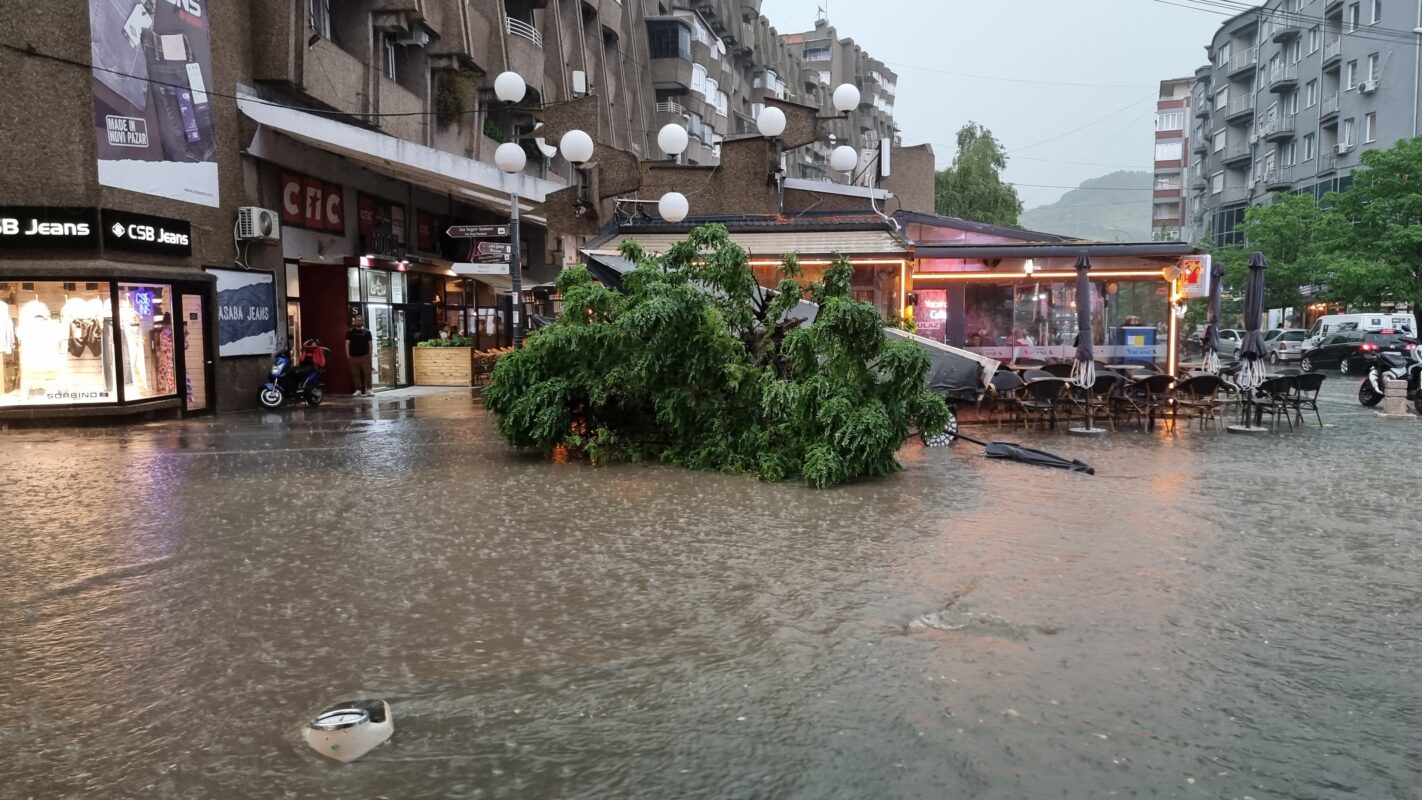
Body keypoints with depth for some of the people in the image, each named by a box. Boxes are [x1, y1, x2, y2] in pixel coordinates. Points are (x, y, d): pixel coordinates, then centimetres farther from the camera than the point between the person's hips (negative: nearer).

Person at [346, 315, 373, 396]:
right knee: (355, 374, 2)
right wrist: (348, 355, -3)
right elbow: (347, 343, 4)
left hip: (365, 356, 0)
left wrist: (370, 354, 1)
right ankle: (358, 389, 7)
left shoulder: (367, 332, 8)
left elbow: (370, 343, 9)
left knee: (367, 373, -5)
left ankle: (368, 389, -3)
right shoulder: (350, 332, 6)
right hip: (353, 356, 0)